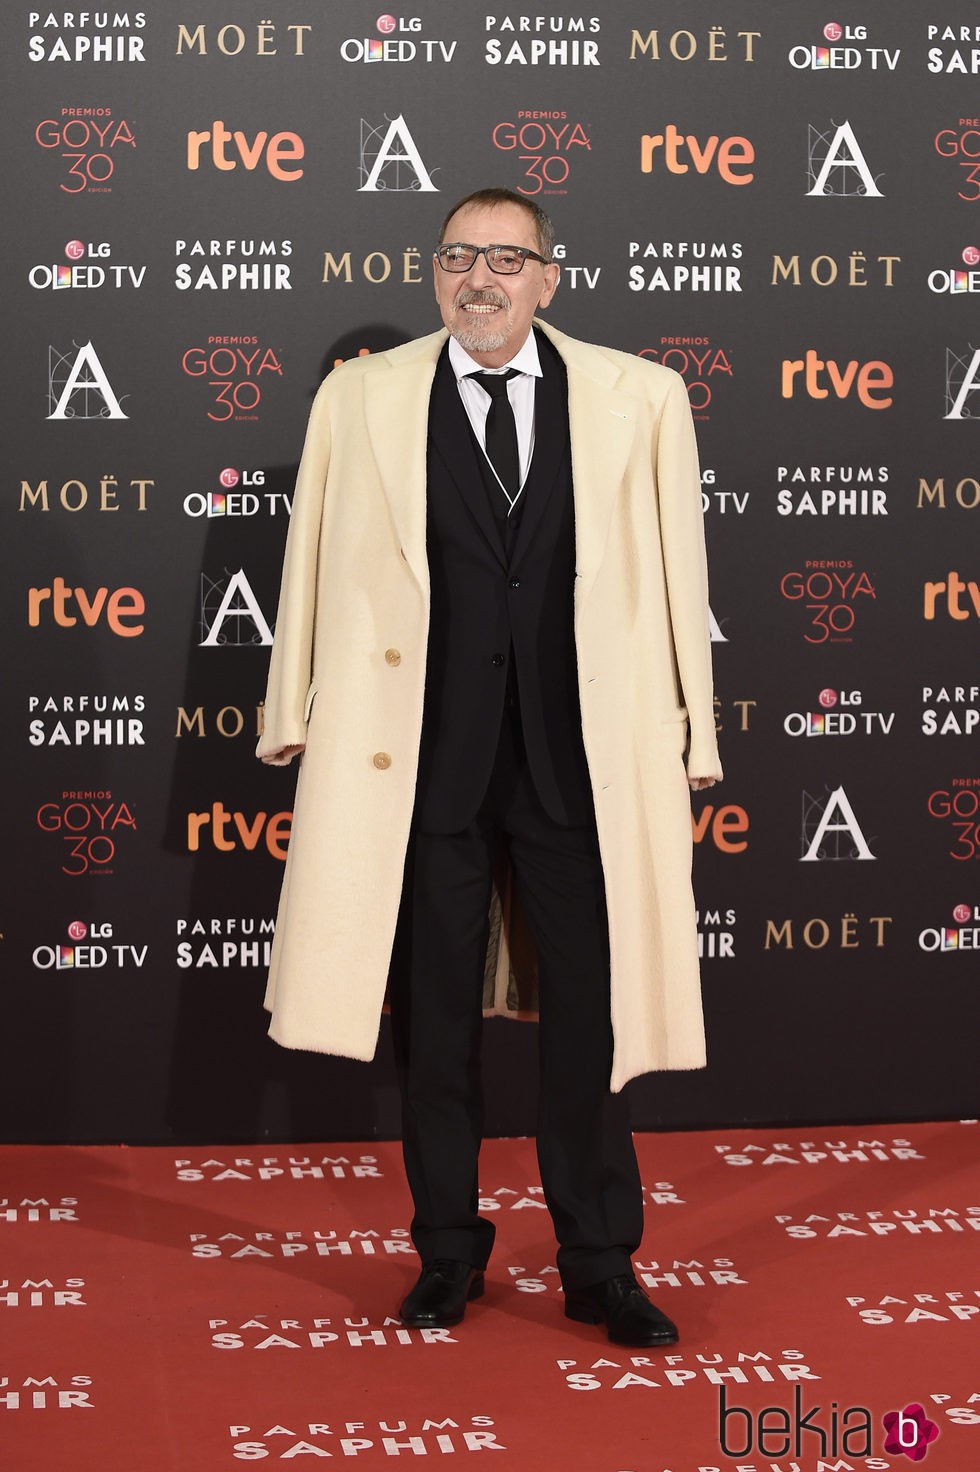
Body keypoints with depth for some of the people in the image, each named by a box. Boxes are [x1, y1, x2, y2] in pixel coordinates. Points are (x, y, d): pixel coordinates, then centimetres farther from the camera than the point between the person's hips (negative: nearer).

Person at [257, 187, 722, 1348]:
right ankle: (447, 1252, 27)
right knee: (434, 1018, 11)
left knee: (590, 1013, 6)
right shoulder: (361, 400, 2)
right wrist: (297, 714, 8)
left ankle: (600, 1264, 21)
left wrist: (690, 733, 3)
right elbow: (316, 563, 6)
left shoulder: (637, 399, 2)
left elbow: (676, 571, 3)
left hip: (580, 757, 0)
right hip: (421, 757, 0)